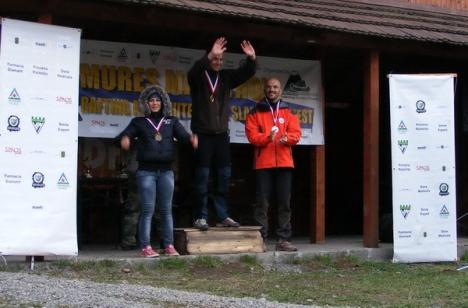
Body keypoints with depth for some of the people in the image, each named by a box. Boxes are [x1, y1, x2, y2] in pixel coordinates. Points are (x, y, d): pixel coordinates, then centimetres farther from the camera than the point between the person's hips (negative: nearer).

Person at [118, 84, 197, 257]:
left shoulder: (171, 122, 14)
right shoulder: (139, 122, 10)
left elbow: (182, 134, -1)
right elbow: (127, 133, -5)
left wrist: (191, 139, -24)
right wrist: (125, 139, -30)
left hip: (166, 170, 2)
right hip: (146, 170, -2)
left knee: (166, 210, 5)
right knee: (147, 210, -5)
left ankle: (169, 246, 8)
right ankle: (146, 247, -5)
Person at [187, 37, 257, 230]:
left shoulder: (226, 77, 10)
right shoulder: (198, 77, -2)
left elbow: (246, 73, 1)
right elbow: (194, 71, -25)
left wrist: (251, 58, -19)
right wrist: (209, 55, -39)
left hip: (221, 133, 4)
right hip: (202, 133, -4)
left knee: (224, 176, 4)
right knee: (202, 176, -4)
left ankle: (223, 216, 9)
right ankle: (201, 217, 0)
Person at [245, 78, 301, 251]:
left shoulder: (288, 113, 15)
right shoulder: (255, 113, 9)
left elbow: (296, 134, 5)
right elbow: (251, 135, -2)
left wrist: (287, 138, -18)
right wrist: (267, 138, -21)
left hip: (284, 163, 2)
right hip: (263, 164, -2)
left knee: (284, 203, 2)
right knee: (262, 203, -4)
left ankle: (283, 240, 4)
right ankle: (260, 239, -2)